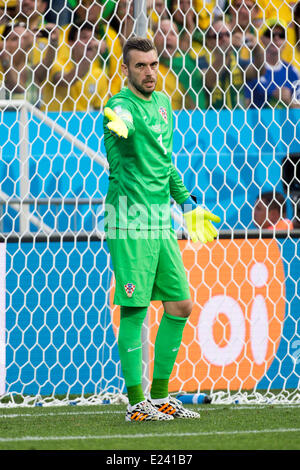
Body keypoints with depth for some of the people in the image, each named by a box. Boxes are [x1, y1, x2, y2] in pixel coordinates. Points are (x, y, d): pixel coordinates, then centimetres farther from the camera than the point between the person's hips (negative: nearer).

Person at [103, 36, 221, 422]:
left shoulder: (162, 103, 15)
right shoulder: (121, 106, -11)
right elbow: (119, 120, -38)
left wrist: (187, 204, 28)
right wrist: (119, 125, -62)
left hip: (161, 219, 8)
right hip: (130, 220, -8)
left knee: (179, 306, 8)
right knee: (134, 309, -6)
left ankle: (160, 396, 18)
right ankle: (135, 403, -2)